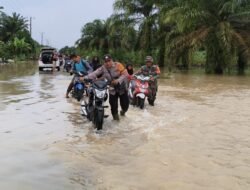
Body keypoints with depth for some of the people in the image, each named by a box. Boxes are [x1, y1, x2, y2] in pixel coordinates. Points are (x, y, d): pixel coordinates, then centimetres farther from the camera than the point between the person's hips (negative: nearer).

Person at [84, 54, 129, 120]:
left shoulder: (118, 65, -14)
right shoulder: (103, 68, -8)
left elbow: (125, 74, -19)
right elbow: (95, 73, -17)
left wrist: (118, 80, -34)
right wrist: (86, 78, -31)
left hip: (122, 87, -1)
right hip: (112, 89, 1)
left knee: (125, 103, 6)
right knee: (113, 104, -5)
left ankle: (123, 110, 42)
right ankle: (115, 114, 26)